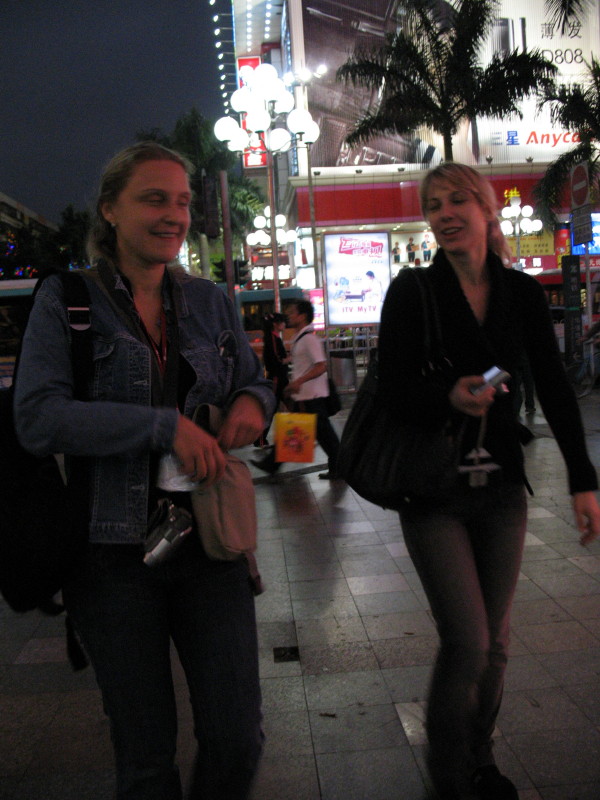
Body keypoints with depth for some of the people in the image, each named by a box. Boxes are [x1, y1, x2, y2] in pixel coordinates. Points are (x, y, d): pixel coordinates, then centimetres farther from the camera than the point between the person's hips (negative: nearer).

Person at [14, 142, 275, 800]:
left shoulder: (209, 301, 8)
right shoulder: (67, 299, -3)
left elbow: (255, 383, 19)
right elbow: (37, 418, -14)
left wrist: (252, 403, -6)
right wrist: (168, 428, -21)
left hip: (209, 541, 3)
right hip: (113, 553, -3)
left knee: (237, 739, 6)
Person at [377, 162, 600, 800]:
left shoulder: (523, 293, 3)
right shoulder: (411, 292, -6)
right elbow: (394, 391, -11)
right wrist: (451, 398, -31)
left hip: (502, 488, 4)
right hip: (435, 491, -3)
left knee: (494, 642, 12)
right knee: (467, 644, -5)